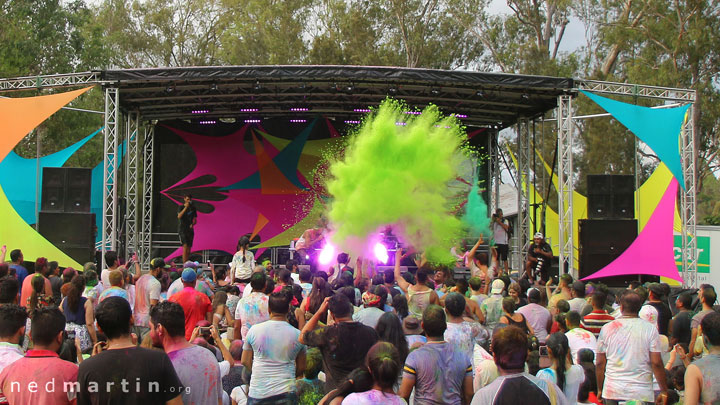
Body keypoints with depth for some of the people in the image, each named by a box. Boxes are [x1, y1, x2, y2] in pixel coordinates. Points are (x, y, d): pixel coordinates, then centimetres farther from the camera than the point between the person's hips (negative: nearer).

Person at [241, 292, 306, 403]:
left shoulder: (254, 330, -4)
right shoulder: (297, 334, -4)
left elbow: (245, 361, 6)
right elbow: (301, 367, 4)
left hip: (257, 394, 1)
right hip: (286, 393, 0)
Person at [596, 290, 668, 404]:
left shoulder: (607, 328, 1)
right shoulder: (650, 329, -4)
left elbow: (600, 363, 5)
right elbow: (656, 363, -6)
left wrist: (600, 389, 15)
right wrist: (664, 391, 4)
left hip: (612, 392, 2)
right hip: (641, 393, -1)